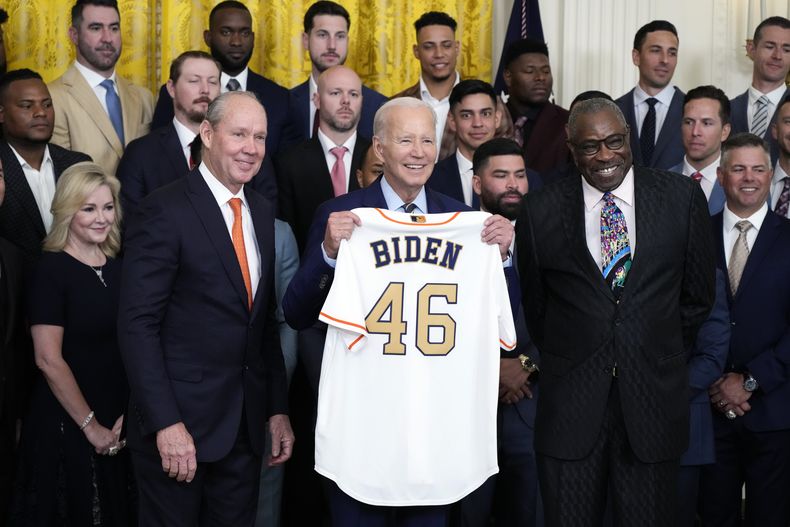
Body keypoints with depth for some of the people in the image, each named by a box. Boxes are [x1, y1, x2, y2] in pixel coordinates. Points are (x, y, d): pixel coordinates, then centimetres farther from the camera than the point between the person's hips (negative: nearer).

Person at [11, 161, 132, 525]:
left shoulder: (119, 269, 5)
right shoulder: (52, 269, -12)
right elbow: (48, 360, -16)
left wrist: (130, 413, -3)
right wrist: (91, 426, -13)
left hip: (119, 429, 6)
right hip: (66, 426, -6)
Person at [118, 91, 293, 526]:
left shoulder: (264, 214, 10)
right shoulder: (165, 211, -11)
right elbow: (137, 324, -15)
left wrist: (278, 409, 10)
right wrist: (166, 423, -20)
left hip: (246, 425, 6)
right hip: (176, 426, -6)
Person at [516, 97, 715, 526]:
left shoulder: (682, 197, 0)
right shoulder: (541, 211, -1)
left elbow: (697, 295, 10)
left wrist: (664, 357, 13)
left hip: (653, 402, 0)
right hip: (570, 407, 0)